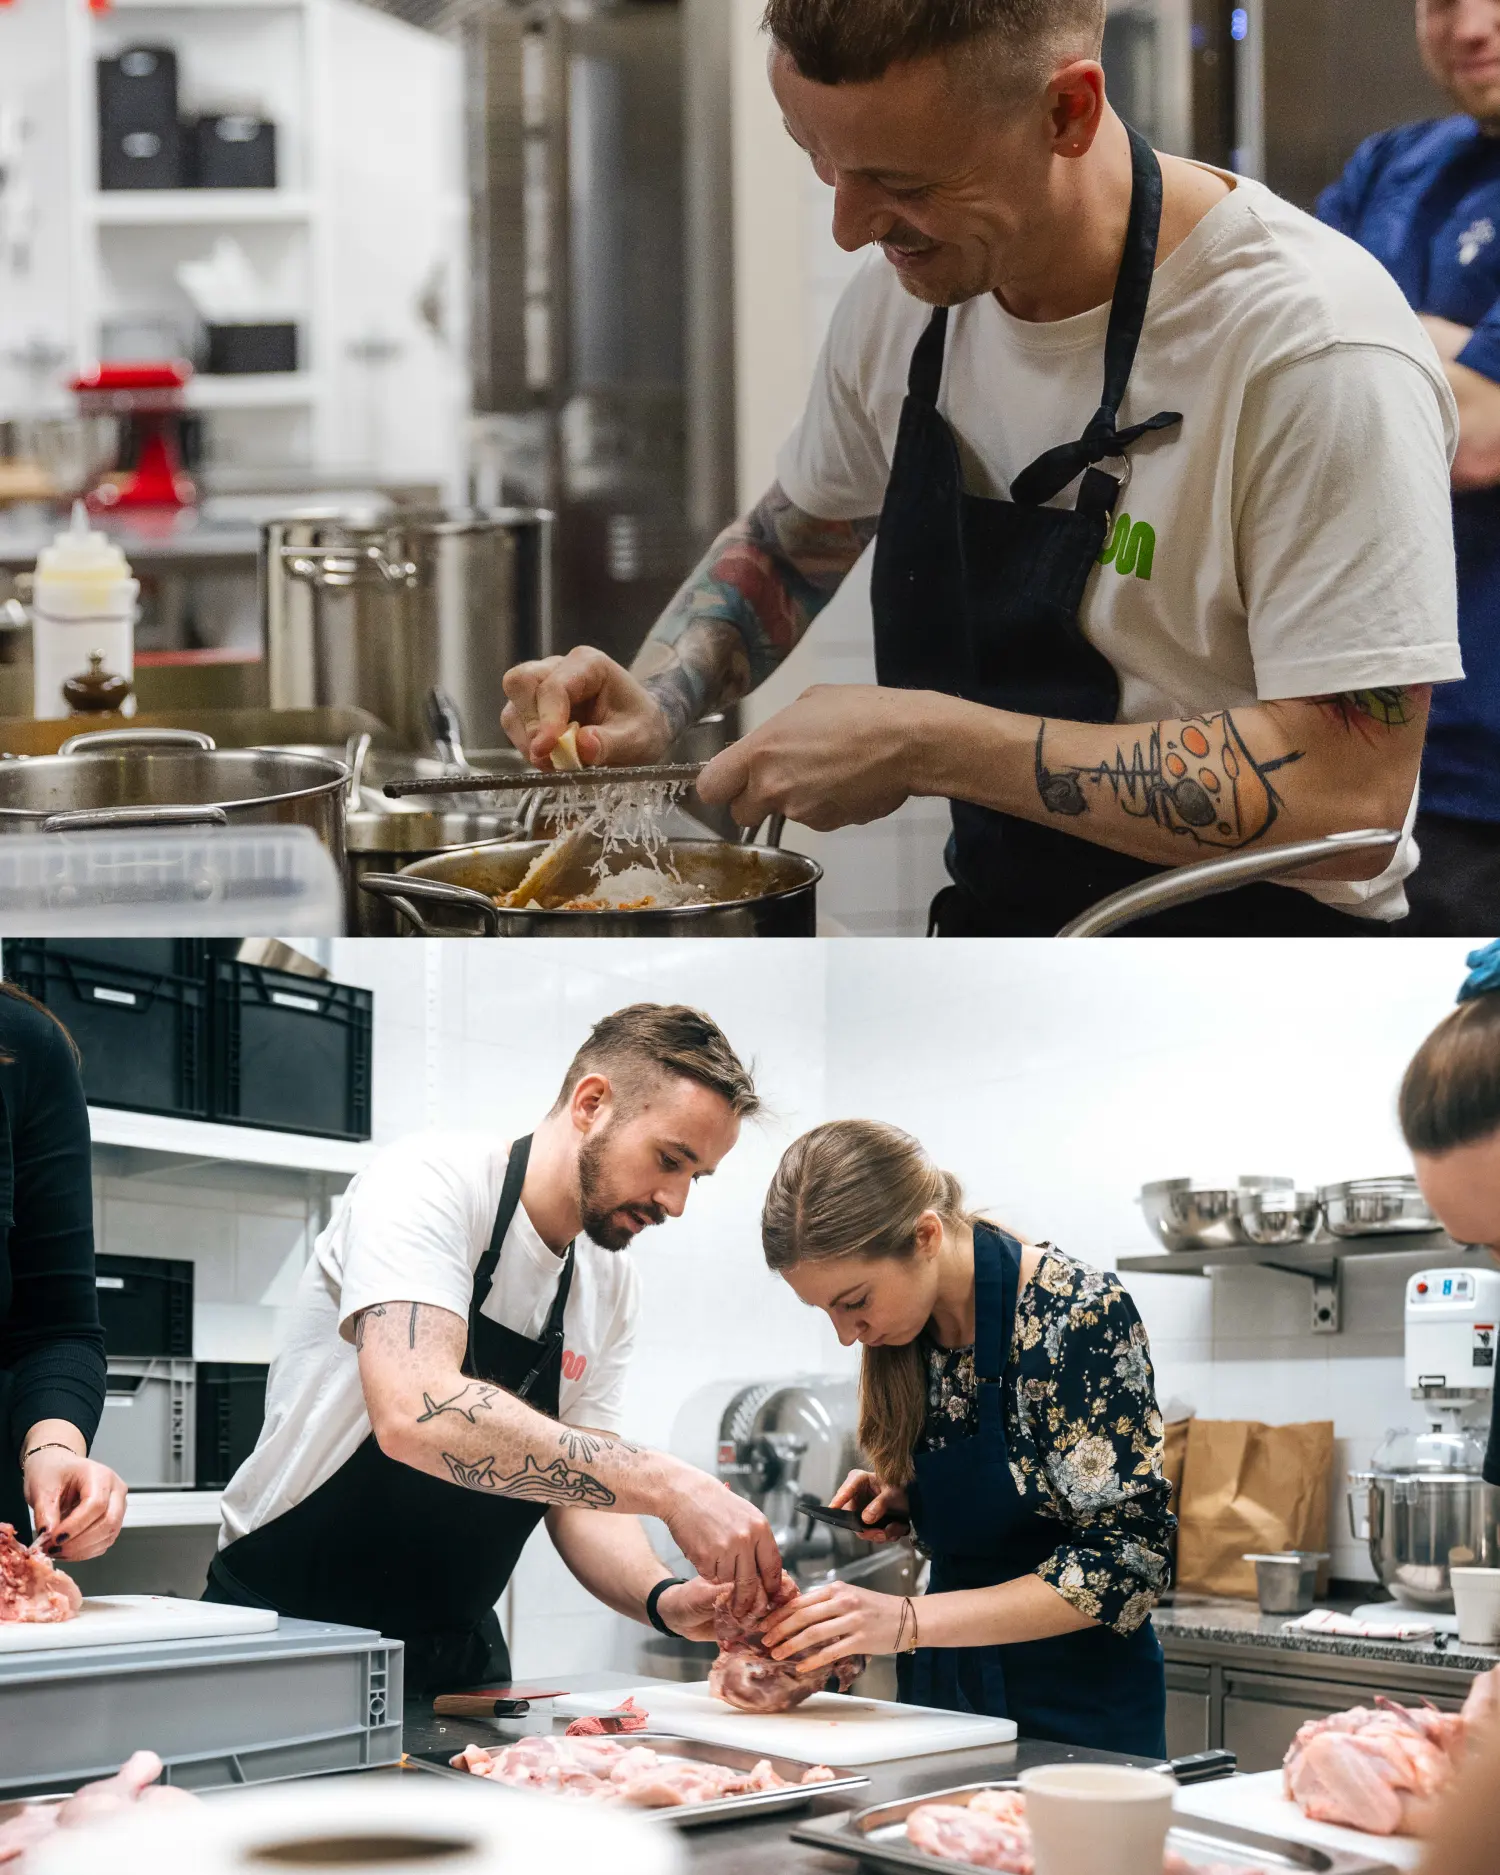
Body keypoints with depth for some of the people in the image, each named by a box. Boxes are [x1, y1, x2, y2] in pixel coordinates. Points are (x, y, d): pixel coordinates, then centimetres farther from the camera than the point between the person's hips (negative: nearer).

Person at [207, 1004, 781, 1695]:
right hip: (293, 1632, -7)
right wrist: (669, 1485, -34)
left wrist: (662, 1598, -16)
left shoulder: (612, 1282, 6)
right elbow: (414, 1413, -34)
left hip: (454, 1651, 7)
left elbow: (578, 1494, 6)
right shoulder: (429, 1180, -17)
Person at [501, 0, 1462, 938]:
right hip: (989, 913, 7)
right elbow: (788, 546, 22)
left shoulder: (1320, 354, -21)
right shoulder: (908, 292, 3)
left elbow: (1347, 798, -25)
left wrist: (927, 745, -24)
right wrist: (654, 704, 1)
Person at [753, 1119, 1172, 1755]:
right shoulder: (901, 1328, -1)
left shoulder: (1077, 1315, -21)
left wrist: (908, 1621, -28)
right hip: (943, 1692, 6)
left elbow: (1126, 1560, -23)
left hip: (1075, 1710, -6)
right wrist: (899, 1502, -6)